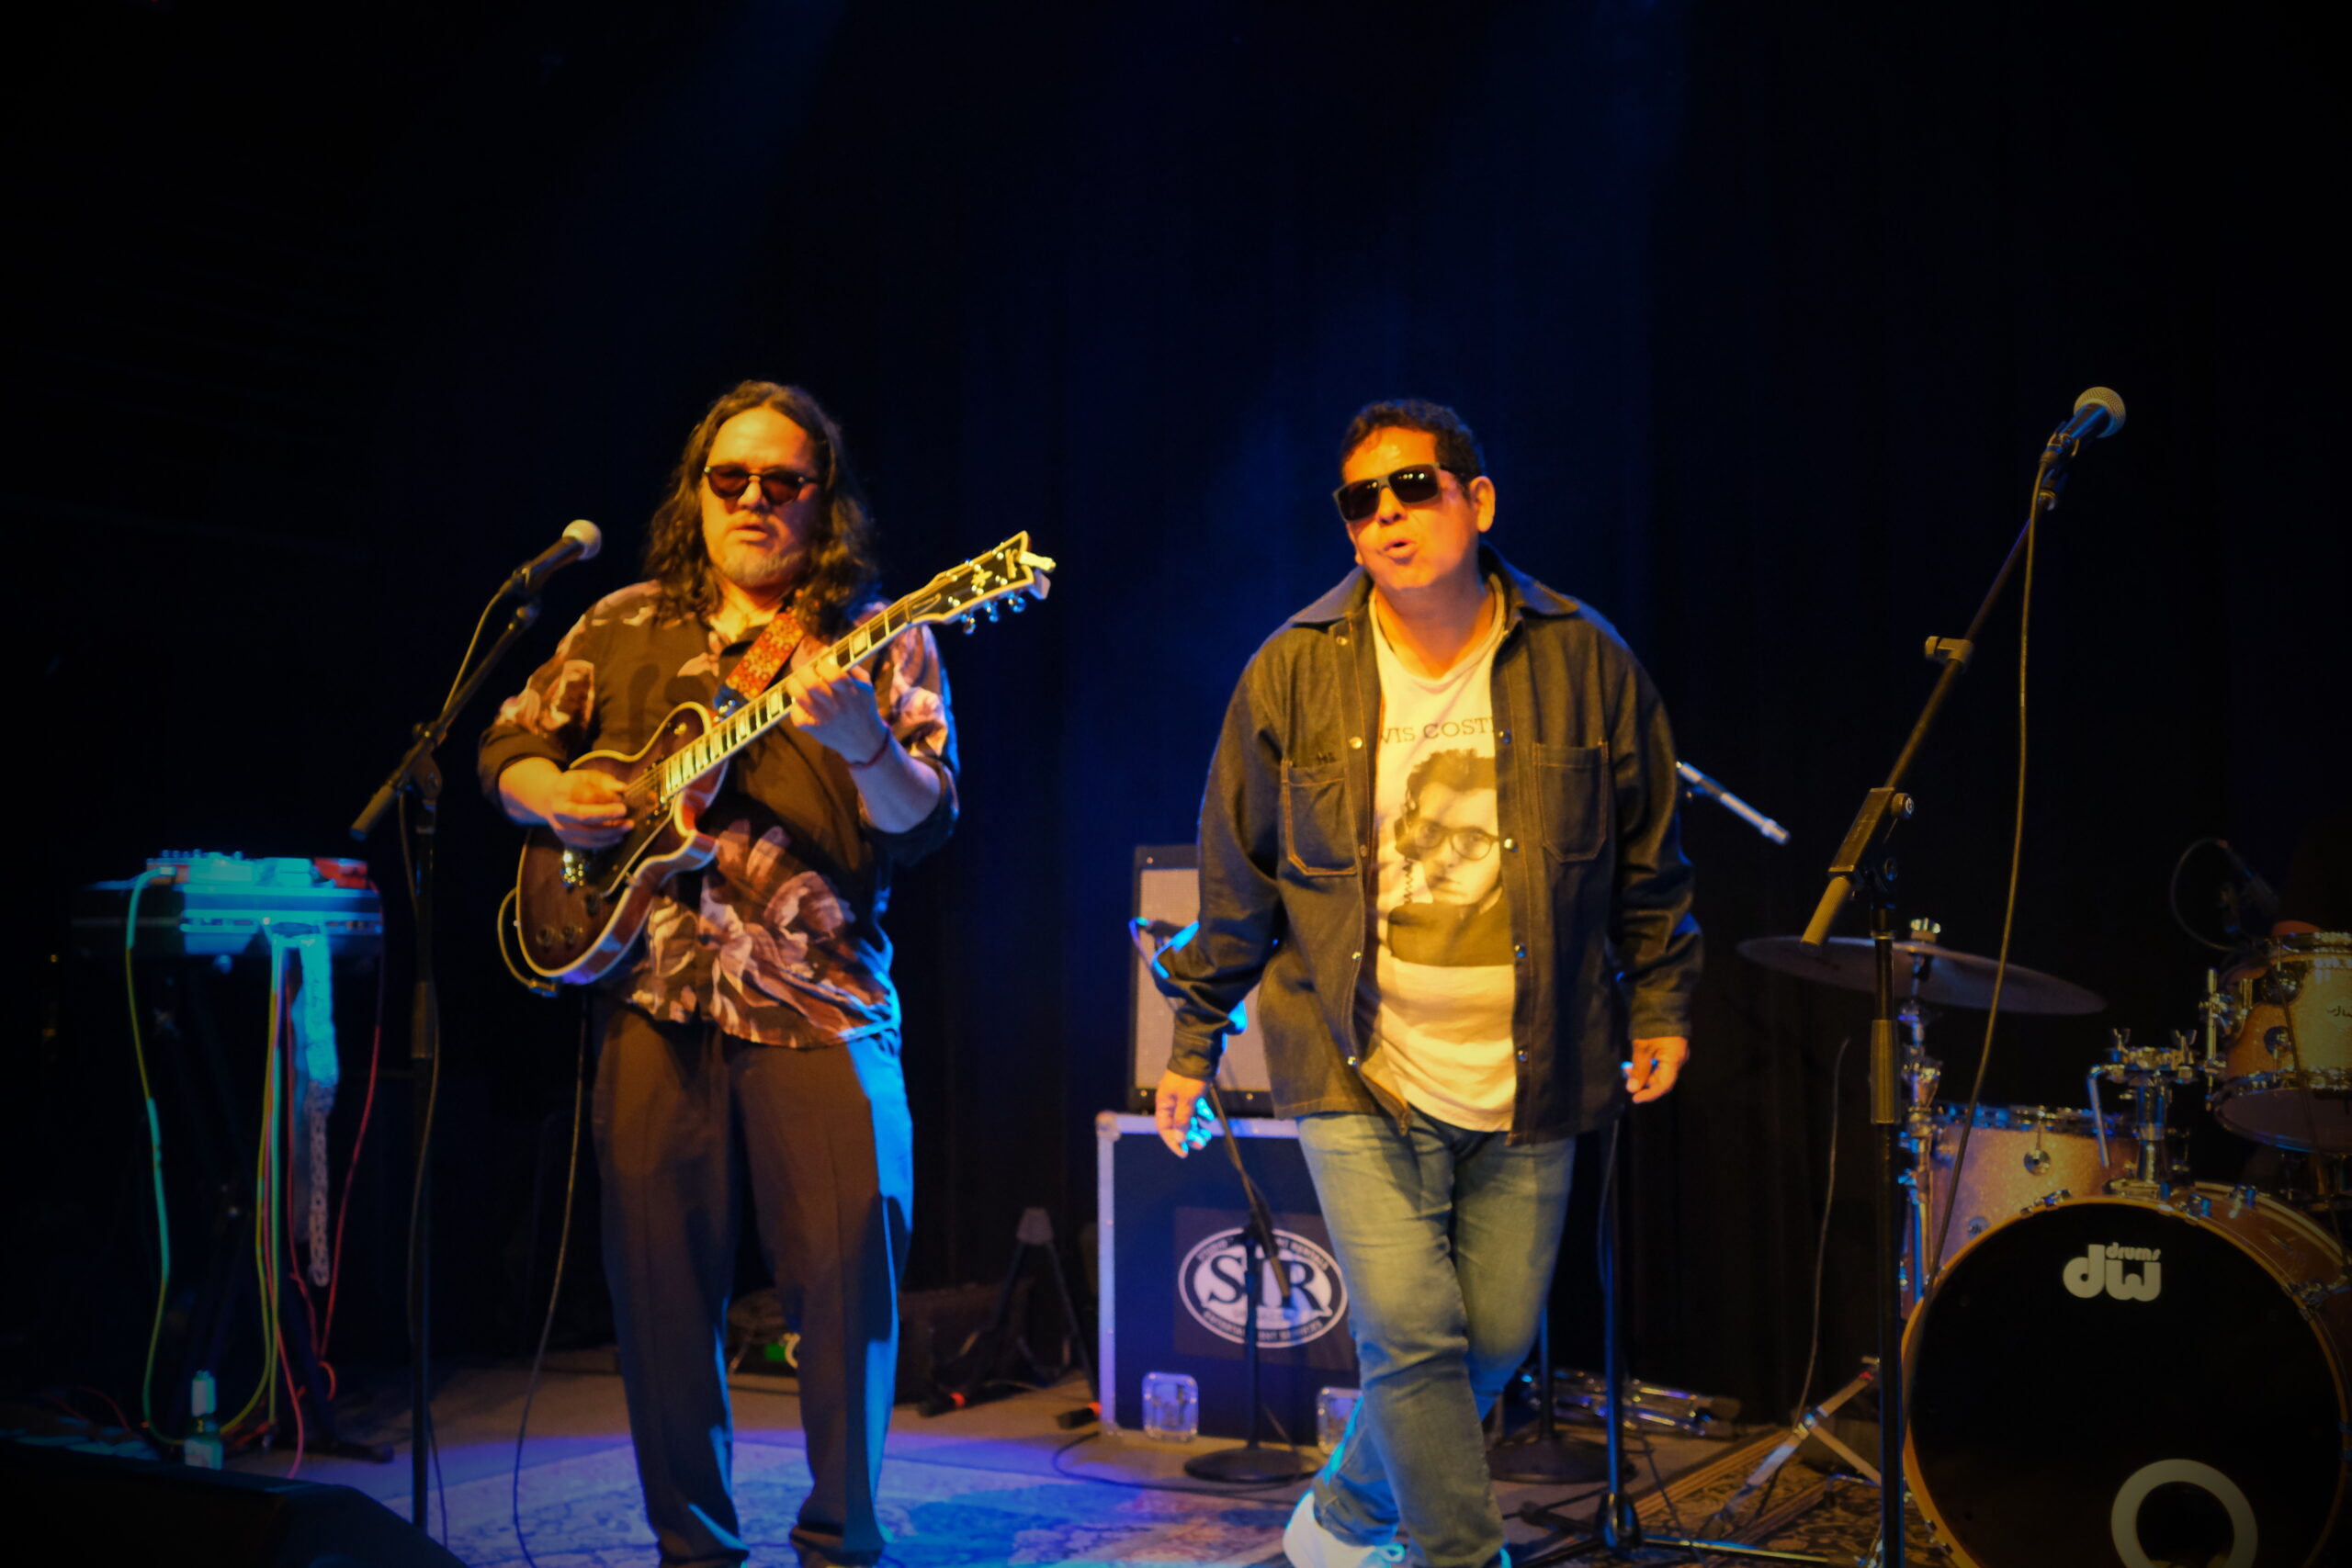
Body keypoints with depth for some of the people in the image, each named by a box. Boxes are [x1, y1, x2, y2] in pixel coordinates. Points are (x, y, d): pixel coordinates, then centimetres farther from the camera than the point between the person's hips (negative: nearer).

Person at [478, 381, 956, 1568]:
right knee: (661, 1277, 6)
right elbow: (506, 748, 20)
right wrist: (551, 795, -3)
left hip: (821, 1004, -2)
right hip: (652, 995, 3)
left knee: (848, 1266, -7)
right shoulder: (625, 627, 13)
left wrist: (861, 742, -27)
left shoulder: (879, 638, 4)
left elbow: (926, 823, -6)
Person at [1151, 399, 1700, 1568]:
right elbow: (1235, 879, 5)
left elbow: (1647, 857, 10)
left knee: (1493, 1343, 10)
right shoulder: (1293, 673, -3)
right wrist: (1194, 1040, 8)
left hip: (1526, 1079, 2)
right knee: (1411, 1332, -10)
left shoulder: (1583, 662, -2)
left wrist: (1659, 1003, 9)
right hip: (1357, 1074, -2)